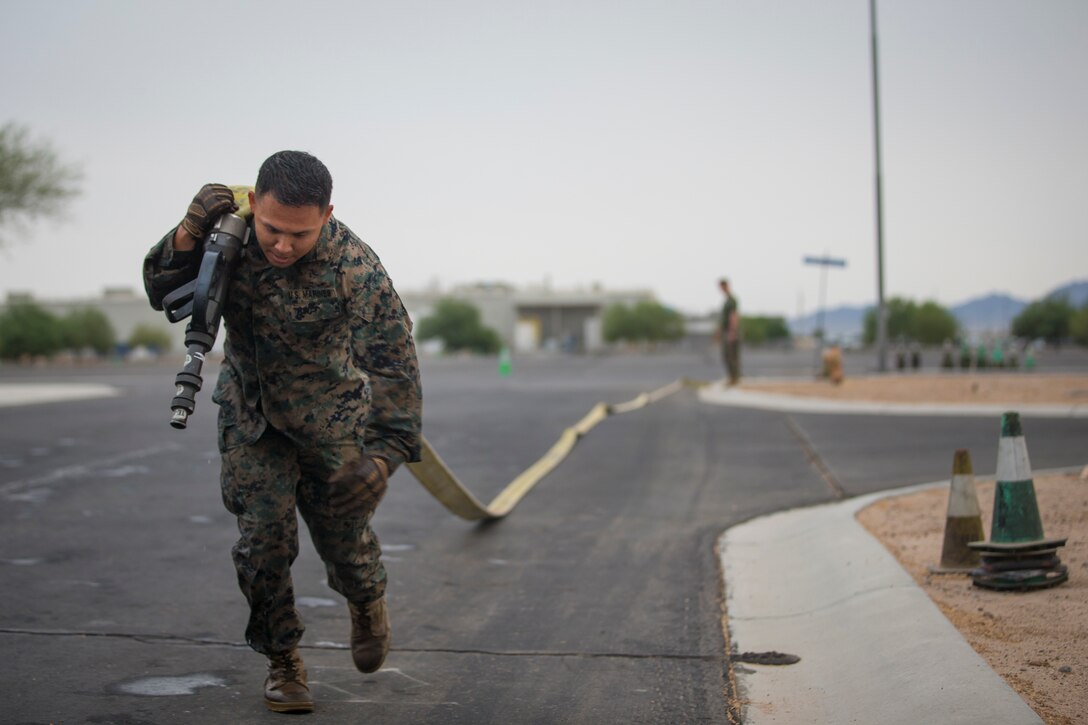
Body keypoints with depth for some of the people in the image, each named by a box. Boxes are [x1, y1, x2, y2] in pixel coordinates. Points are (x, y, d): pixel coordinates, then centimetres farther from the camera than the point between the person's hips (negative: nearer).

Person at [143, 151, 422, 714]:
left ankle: (367, 602, 43)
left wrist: (386, 450, -41)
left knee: (343, 540, 7)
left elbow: (392, 361, -31)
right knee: (263, 541, -5)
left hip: (332, 420, -2)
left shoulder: (355, 266, -30)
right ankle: (282, 662, 15)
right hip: (251, 417, 2)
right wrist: (189, 233, -35)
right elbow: (162, 293, -15)